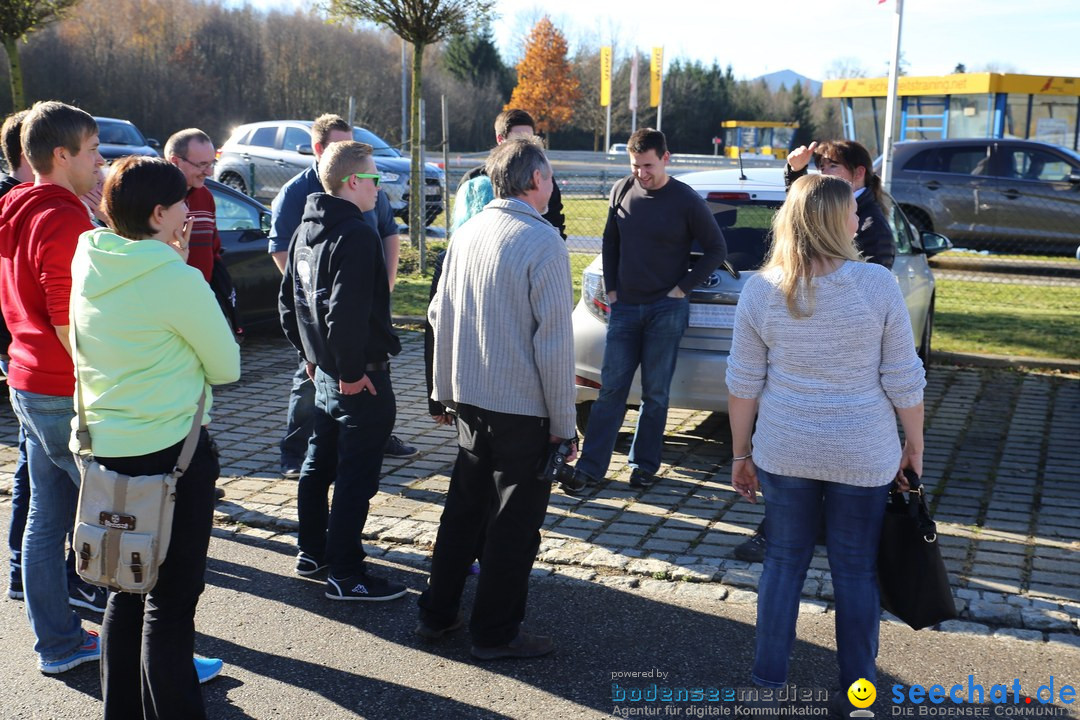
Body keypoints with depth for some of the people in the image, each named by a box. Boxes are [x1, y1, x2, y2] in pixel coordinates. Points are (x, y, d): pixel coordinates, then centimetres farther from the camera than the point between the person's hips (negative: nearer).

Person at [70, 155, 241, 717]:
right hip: (171, 450, -8)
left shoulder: (87, 268, 4)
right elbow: (226, 367, -8)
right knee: (171, 600, 3)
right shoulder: (176, 279, -18)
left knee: (127, 590, 21)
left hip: (108, 448, 8)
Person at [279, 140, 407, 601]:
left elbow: (288, 300, 18)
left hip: (324, 370, 10)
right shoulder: (356, 235, -20)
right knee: (355, 476, -3)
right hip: (361, 376, -10)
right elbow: (346, 312, -28)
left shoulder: (306, 230, 10)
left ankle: (312, 553, 33)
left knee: (319, 463, 20)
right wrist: (352, 371, -20)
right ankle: (346, 576, 4)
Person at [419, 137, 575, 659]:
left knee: (465, 508, 20)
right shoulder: (542, 242, -15)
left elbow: (440, 314, 11)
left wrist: (447, 388, 20)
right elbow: (554, 341, -17)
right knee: (515, 521, 7)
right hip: (523, 407, -7)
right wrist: (563, 423, -12)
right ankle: (496, 632, 18)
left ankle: (437, 613, 30)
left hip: (470, 400, 7)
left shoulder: (468, 234, 6)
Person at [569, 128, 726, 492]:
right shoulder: (622, 191, 4)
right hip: (625, 307, 3)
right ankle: (590, 466, 5)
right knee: (611, 389, 2)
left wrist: (683, 288, -5)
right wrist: (611, 288, 8)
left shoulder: (686, 201, -7)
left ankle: (645, 465, 16)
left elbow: (716, 249, 0)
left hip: (666, 310, -3)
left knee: (655, 393, 4)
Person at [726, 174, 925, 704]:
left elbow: (743, 383, -2)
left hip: (784, 452, 2)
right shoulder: (876, 284, -12)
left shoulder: (761, 289, -7)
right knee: (856, 570, 14)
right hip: (863, 456, -1)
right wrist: (914, 446, 6)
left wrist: (741, 452, 9)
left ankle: (768, 677, 27)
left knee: (783, 562, 17)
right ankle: (858, 684, 27)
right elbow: (903, 380, -8)